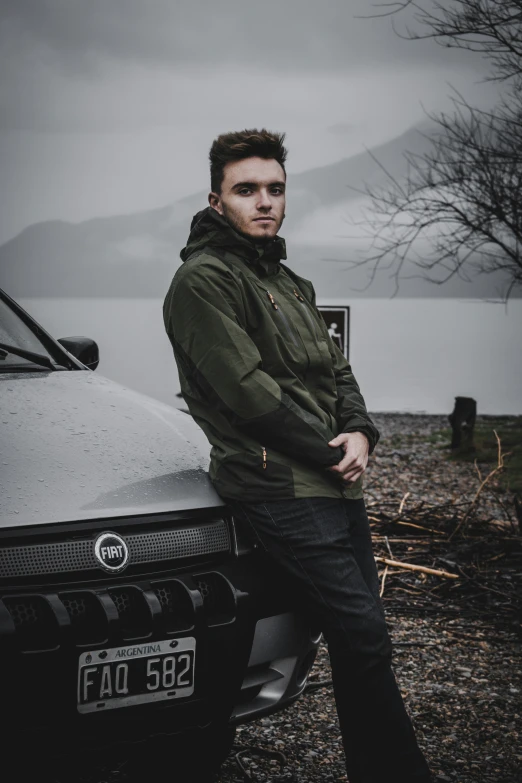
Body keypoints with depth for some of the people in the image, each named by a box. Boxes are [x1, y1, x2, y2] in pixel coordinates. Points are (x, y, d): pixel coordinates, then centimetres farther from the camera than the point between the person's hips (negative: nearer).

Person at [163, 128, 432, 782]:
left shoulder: (289, 283, 21)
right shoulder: (203, 279, -7)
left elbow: (336, 371, 20)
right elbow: (248, 391, -15)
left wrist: (359, 433, -1)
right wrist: (332, 451, -10)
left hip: (337, 486, 9)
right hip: (282, 494, -9)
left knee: (361, 641, 9)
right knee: (364, 639, -13)